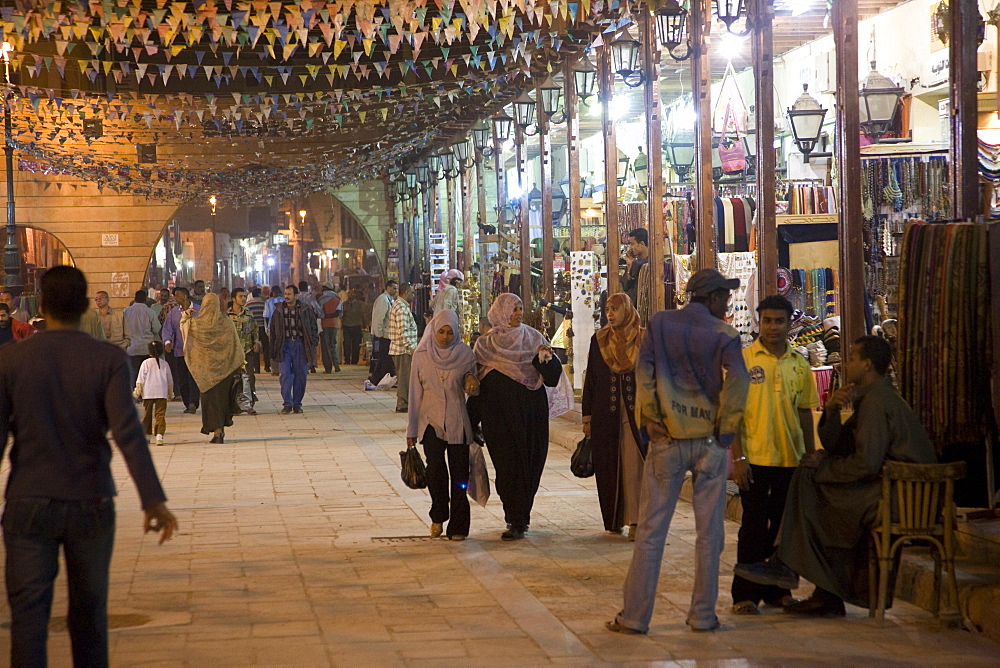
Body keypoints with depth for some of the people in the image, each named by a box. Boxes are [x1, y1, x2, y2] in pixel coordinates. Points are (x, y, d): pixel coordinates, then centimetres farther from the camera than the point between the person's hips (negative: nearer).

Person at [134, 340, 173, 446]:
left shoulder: (146, 363, 3)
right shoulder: (165, 364, 9)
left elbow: (140, 379, -1)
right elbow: (170, 381, 15)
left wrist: (138, 392, 6)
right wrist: (170, 393, 26)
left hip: (148, 393, 0)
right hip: (162, 393, 0)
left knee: (147, 414, 12)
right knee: (160, 415, -4)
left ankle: (146, 434, 18)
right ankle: (159, 435, -19)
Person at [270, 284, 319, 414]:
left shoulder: (305, 311, 4)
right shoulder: (279, 311, 7)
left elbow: (313, 328, 11)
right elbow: (273, 331, 11)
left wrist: (312, 343, 1)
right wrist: (273, 351, 6)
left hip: (300, 345, 0)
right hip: (284, 344, 0)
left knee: (300, 375, 2)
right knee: (286, 374, -9)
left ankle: (297, 404, 12)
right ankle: (287, 403, -3)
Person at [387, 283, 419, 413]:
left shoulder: (396, 305, 17)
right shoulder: (402, 308, -17)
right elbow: (403, 331, -23)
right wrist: (411, 347, -22)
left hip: (397, 348, 11)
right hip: (404, 349, -11)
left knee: (402, 376, 14)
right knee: (405, 376, -6)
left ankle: (402, 403, 18)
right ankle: (402, 404, -3)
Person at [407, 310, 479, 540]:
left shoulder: (465, 354, 2)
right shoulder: (421, 355, 2)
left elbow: (472, 390, 11)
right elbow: (415, 392, 7)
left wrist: (471, 381, -14)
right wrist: (411, 430, 8)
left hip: (457, 421, 0)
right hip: (431, 420, 0)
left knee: (459, 473, -2)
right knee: (435, 466, -17)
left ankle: (458, 526, 6)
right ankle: (438, 516, 2)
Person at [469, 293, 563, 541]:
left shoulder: (533, 338, 8)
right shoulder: (486, 344, 5)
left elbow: (552, 374, 1)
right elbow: (477, 383, 6)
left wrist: (545, 358, -21)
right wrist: (472, 422, 2)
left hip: (531, 412, 1)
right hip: (500, 414, -1)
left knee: (529, 464, 0)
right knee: (508, 464, -5)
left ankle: (518, 520, 10)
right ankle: (517, 520, 3)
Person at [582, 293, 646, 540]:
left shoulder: (644, 339, 2)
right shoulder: (598, 340, 7)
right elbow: (590, 380, 8)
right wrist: (587, 417, 4)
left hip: (635, 412, -2)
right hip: (606, 415, 2)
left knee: (634, 466, -7)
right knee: (608, 466, 5)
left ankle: (634, 520, -6)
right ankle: (614, 519, 16)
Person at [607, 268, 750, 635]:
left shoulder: (660, 323, 5)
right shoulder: (723, 334, -2)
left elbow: (643, 371, -5)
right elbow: (737, 380, -17)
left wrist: (650, 419, -2)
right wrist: (725, 427, -8)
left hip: (667, 439, 1)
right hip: (710, 441, -1)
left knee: (651, 529, 3)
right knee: (709, 532, 7)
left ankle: (635, 615, 4)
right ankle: (703, 615, 11)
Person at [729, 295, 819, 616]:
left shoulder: (800, 366, 10)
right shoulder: (743, 359, -2)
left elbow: (805, 413, 15)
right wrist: (737, 457, -10)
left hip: (791, 458, 4)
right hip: (755, 457, -4)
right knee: (754, 525, -2)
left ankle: (778, 589, 20)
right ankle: (745, 594, 5)